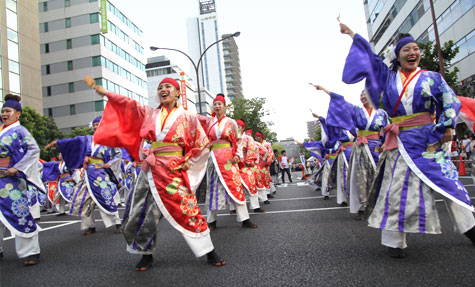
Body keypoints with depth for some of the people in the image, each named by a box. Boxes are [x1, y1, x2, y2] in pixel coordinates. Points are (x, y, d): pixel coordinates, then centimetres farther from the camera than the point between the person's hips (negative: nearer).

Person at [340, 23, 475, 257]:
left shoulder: (432, 78, 9)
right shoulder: (389, 76, 11)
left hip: (430, 138, 0)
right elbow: (370, 57, 18)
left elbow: (450, 102, 5)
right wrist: (351, 34, 24)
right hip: (401, 140, 0)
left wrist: (448, 126, -10)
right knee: (397, 186, -4)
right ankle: (394, 241, 1)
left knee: (447, 179, 2)